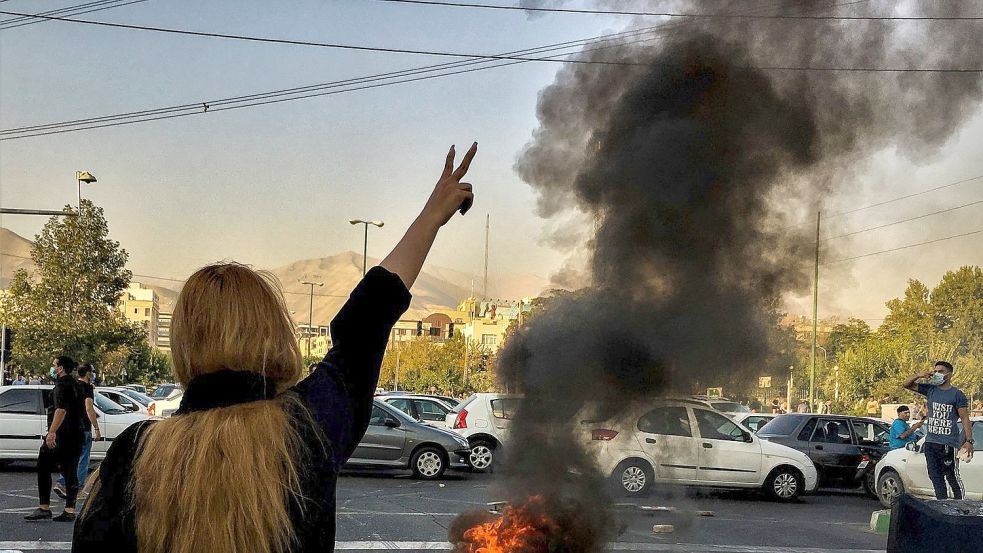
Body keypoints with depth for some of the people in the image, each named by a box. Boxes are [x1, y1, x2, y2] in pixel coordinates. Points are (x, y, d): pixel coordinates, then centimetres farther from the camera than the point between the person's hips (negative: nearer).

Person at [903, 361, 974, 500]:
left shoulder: (957, 394, -2)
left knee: (952, 477, -4)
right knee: (935, 477, 7)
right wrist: (920, 375, -4)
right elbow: (907, 384, 15)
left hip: (949, 444, -5)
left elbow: (965, 419, -4)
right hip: (930, 442, 6)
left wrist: (969, 441, -12)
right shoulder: (930, 389, 12)